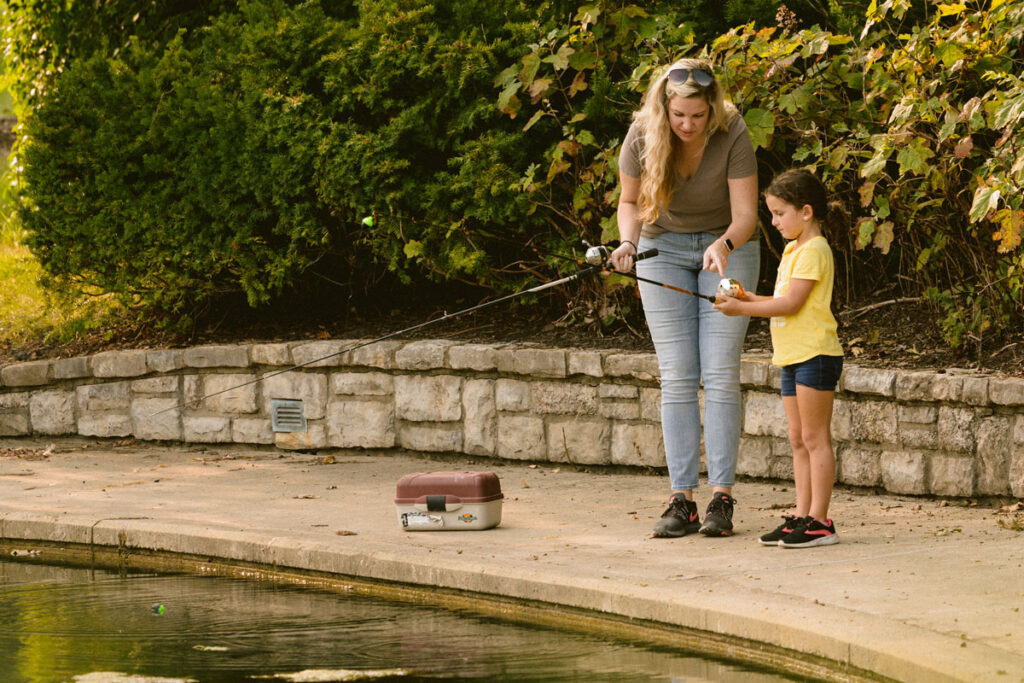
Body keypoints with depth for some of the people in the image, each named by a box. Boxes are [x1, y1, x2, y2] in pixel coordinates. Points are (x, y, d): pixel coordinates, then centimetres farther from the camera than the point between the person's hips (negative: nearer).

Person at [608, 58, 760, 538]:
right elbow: (630, 200, 0)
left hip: (727, 248, -2)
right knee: (676, 376, -5)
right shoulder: (642, 137, -17)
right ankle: (681, 500, -6)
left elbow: (746, 214, -21)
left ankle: (721, 498, -10)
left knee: (720, 373, -10)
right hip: (665, 249, 2)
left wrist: (725, 244, -42)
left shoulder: (732, 135, -23)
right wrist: (628, 242, -19)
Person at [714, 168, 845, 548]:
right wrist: (751, 299, 6)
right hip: (793, 357, 10)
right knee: (798, 441, 10)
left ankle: (819, 520, -8)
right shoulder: (794, 250, 18)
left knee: (815, 437, -8)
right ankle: (802, 516, 13)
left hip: (814, 355, -10)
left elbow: (792, 303, -19)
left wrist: (742, 309, -16)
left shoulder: (813, 251, -13)